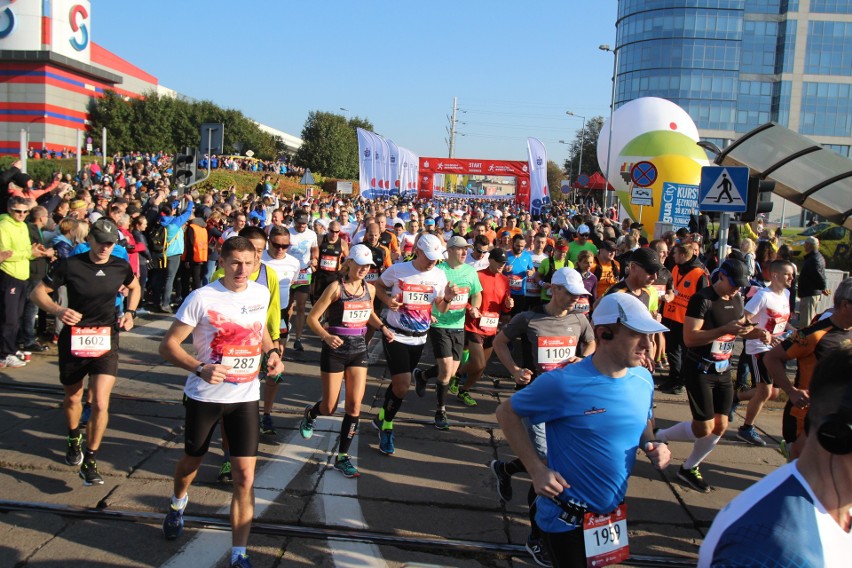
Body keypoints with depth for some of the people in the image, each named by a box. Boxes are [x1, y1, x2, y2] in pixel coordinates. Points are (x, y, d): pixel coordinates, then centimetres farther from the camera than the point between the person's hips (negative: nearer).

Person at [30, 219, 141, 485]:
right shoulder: (70, 265, -11)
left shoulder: (121, 267, -4)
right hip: (73, 339, 0)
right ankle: (74, 439, 51)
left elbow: (135, 287, 18)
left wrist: (130, 312, 1)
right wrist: (57, 310, -25)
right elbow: (38, 292, -6)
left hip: (106, 340, 0)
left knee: (100, 403, -13)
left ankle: (89, 462, 3)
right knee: (72, 397, 20)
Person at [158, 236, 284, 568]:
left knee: (245, 475, -5)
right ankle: (177, 504, 55)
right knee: (193, 459, 20)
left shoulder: (262, 294, -2)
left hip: (246, 396, 2)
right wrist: (200, 369, -29)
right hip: (204, 395, -2)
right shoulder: (202, 298, -15)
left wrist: (272, 352, -2)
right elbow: (168, 345, -13)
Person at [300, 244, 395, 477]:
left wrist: (382, 327, 5)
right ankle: (309, 414, 42)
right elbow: (312, 318, -11)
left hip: (359, 349, 4)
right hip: (335, 349, -4)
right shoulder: (336, 287, -12)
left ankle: (342, 457, 11)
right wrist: (326, 336, -28)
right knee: (329, 408, 5)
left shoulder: (370, 289, 4)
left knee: (354, 407, -2)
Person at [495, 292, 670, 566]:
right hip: (566, 520, -6)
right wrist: (537, 469, -20)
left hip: (613, 513, 7)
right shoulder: (562, 383, -24)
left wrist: (653, 446, -9)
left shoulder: (644, 380, -5)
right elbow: (506, 412, -13)